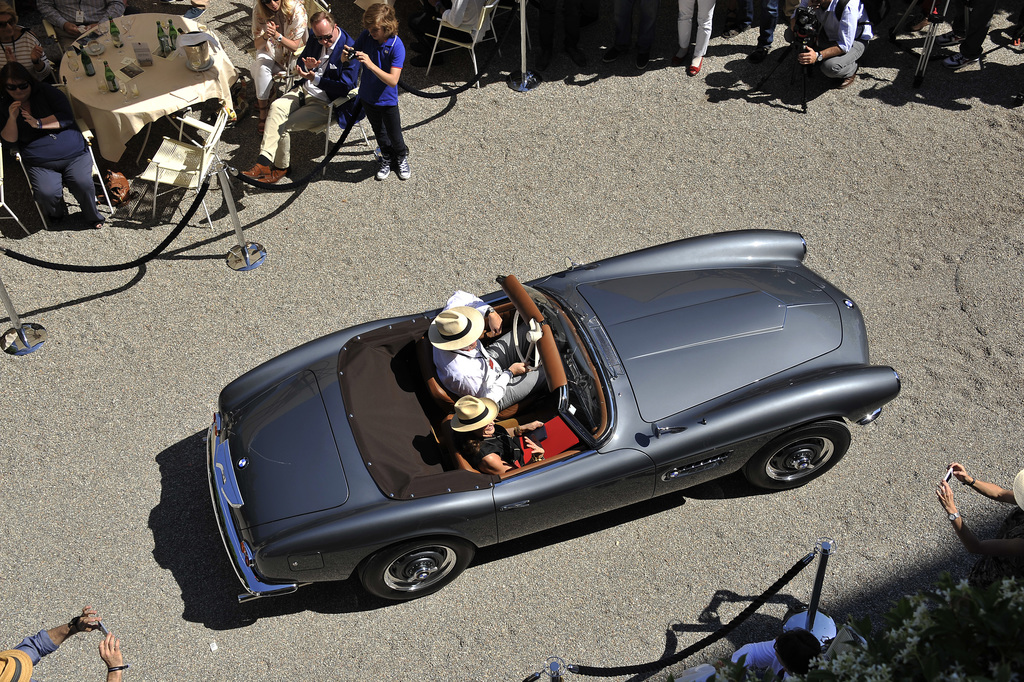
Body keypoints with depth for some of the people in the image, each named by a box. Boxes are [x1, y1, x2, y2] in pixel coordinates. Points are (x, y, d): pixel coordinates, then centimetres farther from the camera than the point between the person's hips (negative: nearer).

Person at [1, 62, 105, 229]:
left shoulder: (45, 91, 4)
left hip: (74, 154, -1)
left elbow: (67, 117, -7)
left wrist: (38, 123, -18)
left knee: (83, 185, -27)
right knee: (47, 193, -27)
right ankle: (57, 214, 9)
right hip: (40, 164, 1)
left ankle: (93, 217, 2)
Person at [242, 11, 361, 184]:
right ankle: (263, 162, -24)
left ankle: (282, 167, 3)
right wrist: (307, 67, -13)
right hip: (304, 91, 7)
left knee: (284, 126, -19)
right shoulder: (314, 38, 3)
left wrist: (315, 78, -25)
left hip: (326, 103, -7)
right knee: (277, 106, -21)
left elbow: (346, 86, -20)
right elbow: (299, 64, 13)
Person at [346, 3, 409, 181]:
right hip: (367, 96, 4)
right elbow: (349, 57, -2)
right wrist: (346, 56, -27)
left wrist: (371, 65, -41)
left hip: (388, 100, -4)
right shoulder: (366, 36, -13)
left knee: (394, 135, 14)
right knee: (379, 132, 23)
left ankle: (402, 157, 45)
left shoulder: (396, 46, -25)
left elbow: (393, 80, -31)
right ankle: (387, 158, 48)